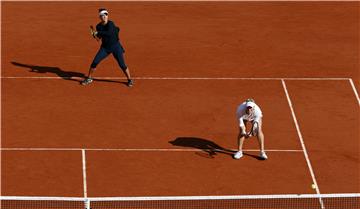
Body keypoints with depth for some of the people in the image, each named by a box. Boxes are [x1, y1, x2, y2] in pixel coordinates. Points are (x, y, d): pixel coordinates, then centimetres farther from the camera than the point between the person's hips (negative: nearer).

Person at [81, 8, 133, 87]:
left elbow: (109, 33, -37)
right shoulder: (99, 26, -4)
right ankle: (89, 78, 15)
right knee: (95, 62, -4)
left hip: (116, 46, -4)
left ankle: (129, 80, 12)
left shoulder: (110, 24, -20)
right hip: (105, 47, 4)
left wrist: (98, 33, -32)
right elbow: (99, 37, 6)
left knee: (122, 64, -7)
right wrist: (95, 35, -16)